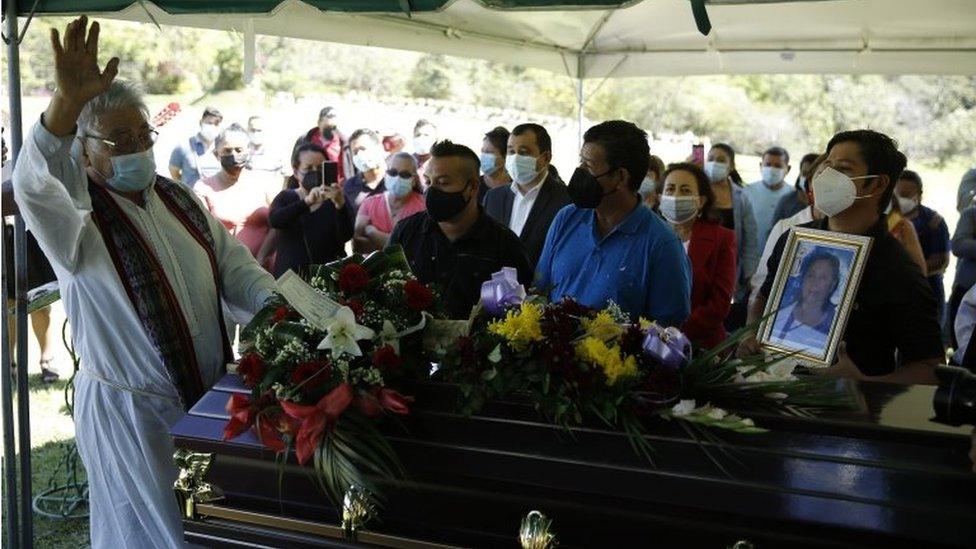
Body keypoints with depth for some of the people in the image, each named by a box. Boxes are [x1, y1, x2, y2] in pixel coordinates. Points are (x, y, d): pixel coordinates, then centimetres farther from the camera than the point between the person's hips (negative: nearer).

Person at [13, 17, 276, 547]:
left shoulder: (180, 199, 7)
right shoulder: (75, 217, -13)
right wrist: (67, 102, -51)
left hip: (210, 397, 6)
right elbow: (34, 184, -36)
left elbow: (235, 266, 6)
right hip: (129, 410, -6)